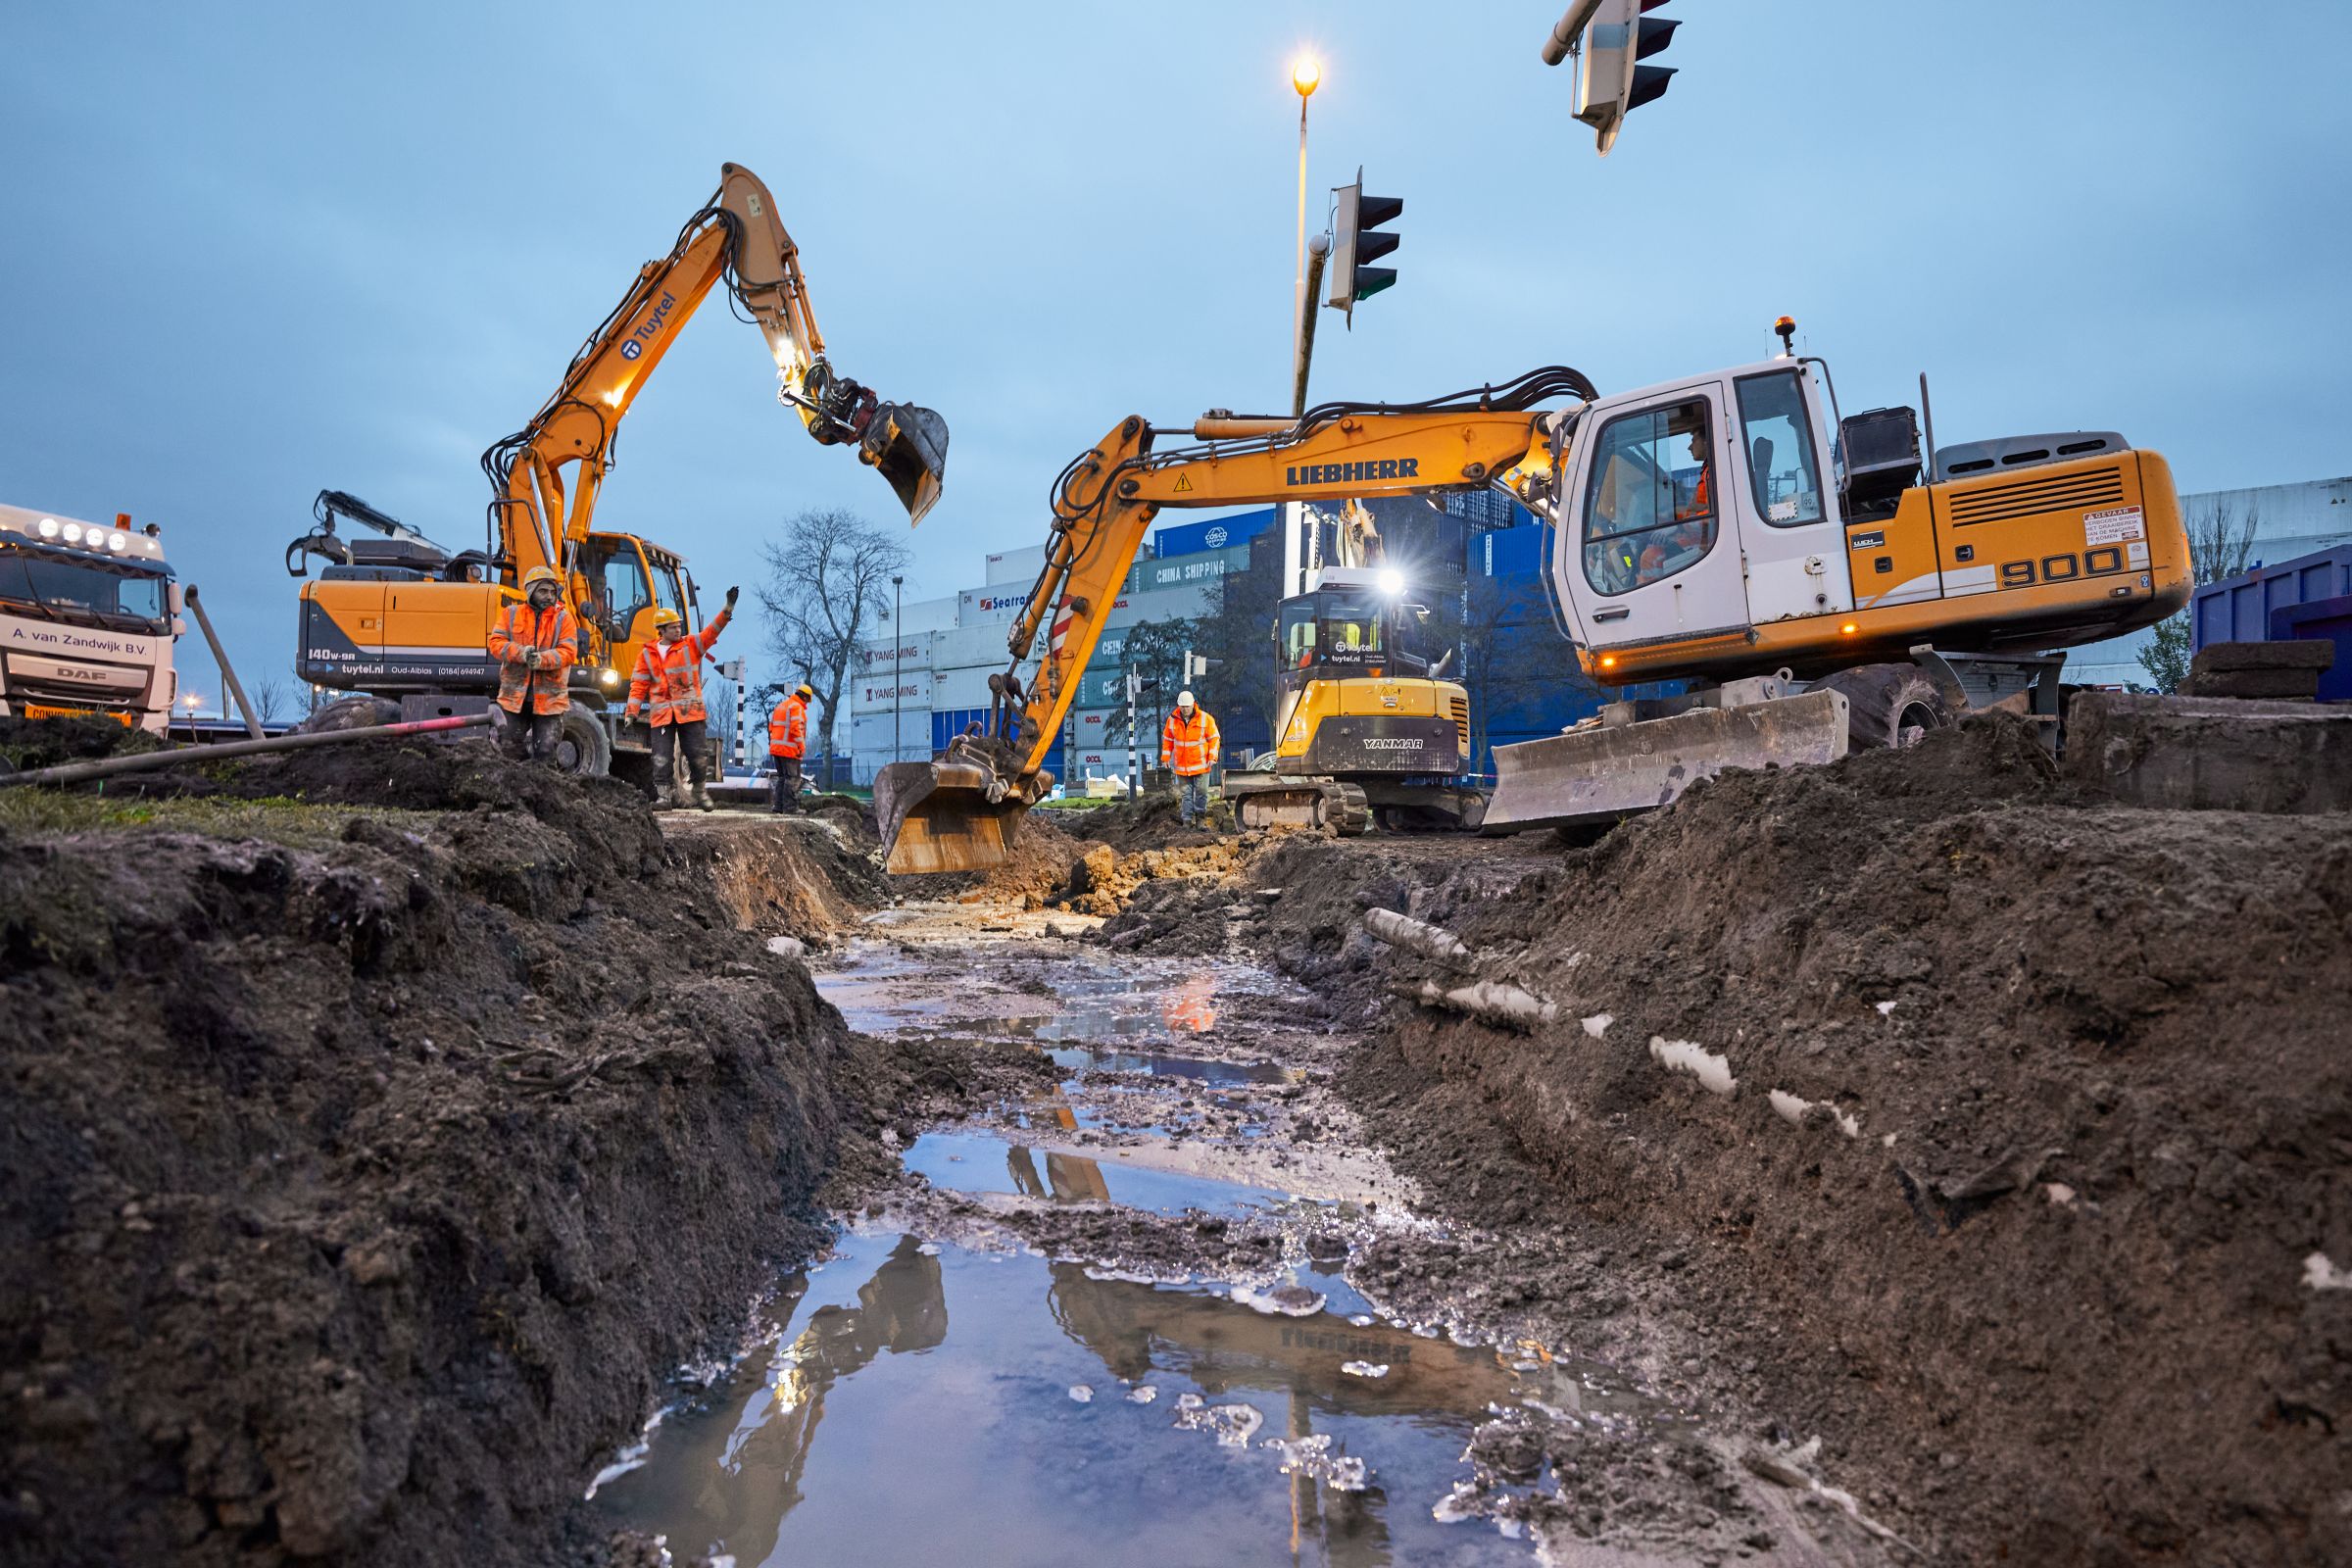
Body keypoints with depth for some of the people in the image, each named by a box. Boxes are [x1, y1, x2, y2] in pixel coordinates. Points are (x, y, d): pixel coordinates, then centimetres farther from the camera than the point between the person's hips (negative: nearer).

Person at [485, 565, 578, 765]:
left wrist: (542, 659, -25)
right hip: (514, 696, 2)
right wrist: (520, 653, -20)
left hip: (549, 698, -1)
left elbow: (568, 652, -7)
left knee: (545, 752, 0)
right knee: (511, 748, 7)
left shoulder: (563, 618, 3)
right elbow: (496, 643, -1)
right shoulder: (511, 614, 7)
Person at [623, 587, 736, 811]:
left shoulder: (691, 645, 5)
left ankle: (701, 792, 17)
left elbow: (713, 630, -6)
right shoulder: (647, 654, 8)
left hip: (690, 712, -1)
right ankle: (665, 794, 2)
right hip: (661, 714, 1)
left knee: (698, 754, 2)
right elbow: (639, 684, 7)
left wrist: (728, 609, -19)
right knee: (661, 758, -4)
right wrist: (632, 712, 0)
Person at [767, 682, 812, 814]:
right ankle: (791, 807, -7)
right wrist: (802, 747, -16)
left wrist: (773, 743, 19)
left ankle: (777, 807, 11)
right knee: (792, 778, -5)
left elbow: (771, 727, 19)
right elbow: (796, 728, -20)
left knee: (782, 777, 13)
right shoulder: (796, 707, -10)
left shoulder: (780, 706, 19)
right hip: (790, 750, -9)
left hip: (776, 748, 9)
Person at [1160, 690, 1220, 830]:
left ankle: (1200, 816, 17)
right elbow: (1167, 740, 10)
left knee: (1201, 792, 4)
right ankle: (1187, 819, 8)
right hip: (1182, 765, 2)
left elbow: (1214, 738, -1)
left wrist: (1212, 757, -8)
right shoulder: (1172, 720, 1)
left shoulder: (1205, 719, -6)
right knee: (1185, 793, 4)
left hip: (1201, 764, -2)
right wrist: (1166, 758, 6)